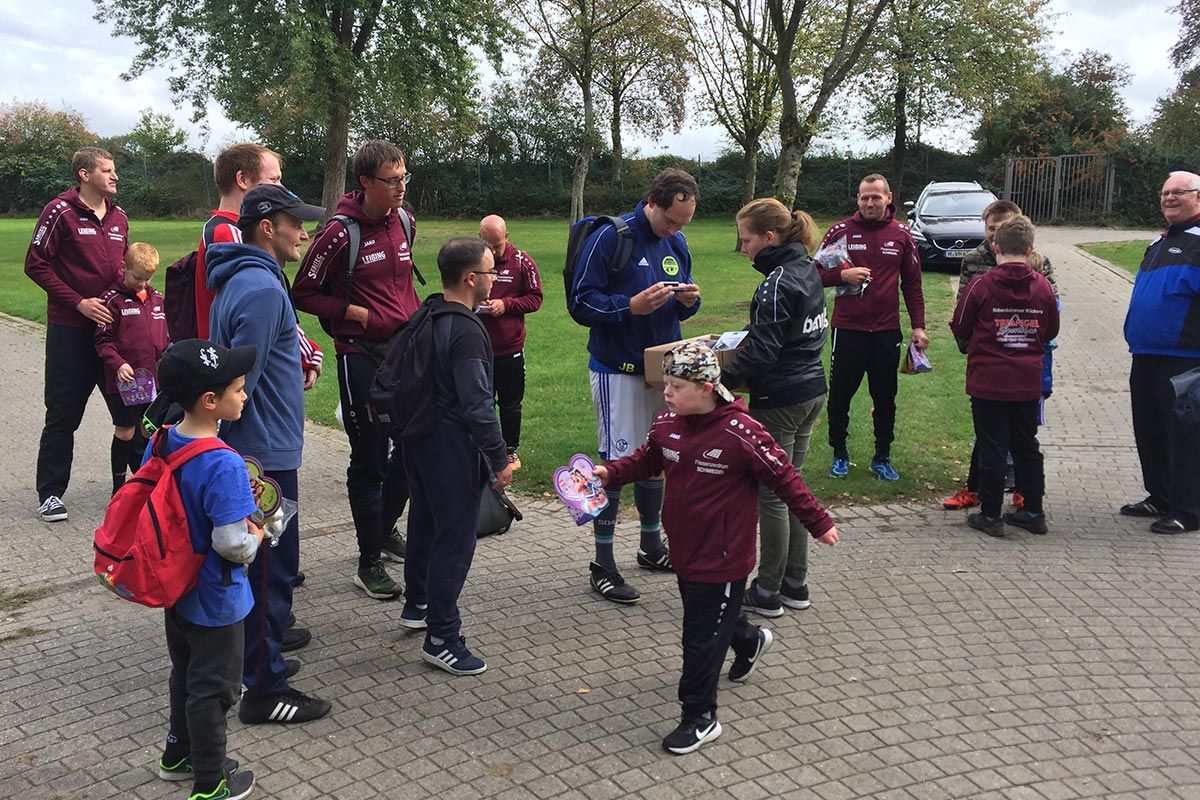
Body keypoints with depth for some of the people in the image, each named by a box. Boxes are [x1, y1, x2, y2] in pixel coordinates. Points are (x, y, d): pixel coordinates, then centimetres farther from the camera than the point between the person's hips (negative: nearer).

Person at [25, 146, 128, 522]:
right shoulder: (60, 212, -7)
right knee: (63, 415, 1)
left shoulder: (118, 216, 11)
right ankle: (50, 493, 14)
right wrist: (79, 303, -15)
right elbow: (36, 265, -9)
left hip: (112, 326, 5)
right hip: (70, 331, -5)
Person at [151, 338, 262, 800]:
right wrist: (256, 537, -10)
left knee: (185, 673, 27)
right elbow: (232, 543, -32)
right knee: (212, 689, 11)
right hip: (214, 600, -8)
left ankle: (179, 754, 47)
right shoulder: (224, 466, -31)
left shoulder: (161, 443, -6)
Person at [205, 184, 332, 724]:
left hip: (259, 446, 11)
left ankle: (264, 635, 45)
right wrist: (227, 445, -15)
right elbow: (241, 377, -24)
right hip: (265, 451, -11)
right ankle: (264, 689, 4)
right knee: (271, 564, -4)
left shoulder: (240, 278, 12)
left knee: (266, 557, 26)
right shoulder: (262, 289, -21)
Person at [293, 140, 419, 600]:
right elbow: (304, 293, -8)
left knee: (411, 448, 16)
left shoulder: (404, 221, 7)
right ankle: (369, 563, 12)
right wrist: (359, 314, -14)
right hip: (362, 355, -7)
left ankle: (386, 529, 38)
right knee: (369, 459, 0)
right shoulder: (341, 233, -14)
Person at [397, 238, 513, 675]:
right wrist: (499, 459, -17)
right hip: (452, 446, -10)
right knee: (455, 539, -1)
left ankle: (417, 605, 41)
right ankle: (441, 638, 5)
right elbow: (477, 404, -24)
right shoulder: (467, 332, -21)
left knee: (424, 522, 23)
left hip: (417, 438, 10)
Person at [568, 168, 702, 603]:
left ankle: (652, 545, 32)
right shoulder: (609, 238, -13)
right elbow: (582, 301, -13)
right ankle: (603, 564, 6)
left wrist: (688, 300, -6)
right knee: (617, 462, -4)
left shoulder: (677, 243, 9)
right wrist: (631, 306, -26)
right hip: (617, 368, -7)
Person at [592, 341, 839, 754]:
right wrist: (611, 473, -4)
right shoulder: (667, 425, -5)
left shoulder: (741, 434, -23)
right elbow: (646, 459, 13)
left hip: (722, 557, -7)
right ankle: (749, 640, 59)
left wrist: (818, 522, -5)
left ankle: (700, 719, 17)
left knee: (701, 639, 1)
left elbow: (784, 477, -13)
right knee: (712, 616, 27)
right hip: (684, 549, 7)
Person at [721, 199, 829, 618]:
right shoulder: (807, 271, 9)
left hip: (779, 400, -9)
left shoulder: (777, 283, -19)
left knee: (771, 493, 1)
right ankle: (795, 583, 27)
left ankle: (768, 593, 12)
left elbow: (761, 350, -23)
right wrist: (745, 334, 18)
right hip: (811, 391, 10)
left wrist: (722, 382, -20)